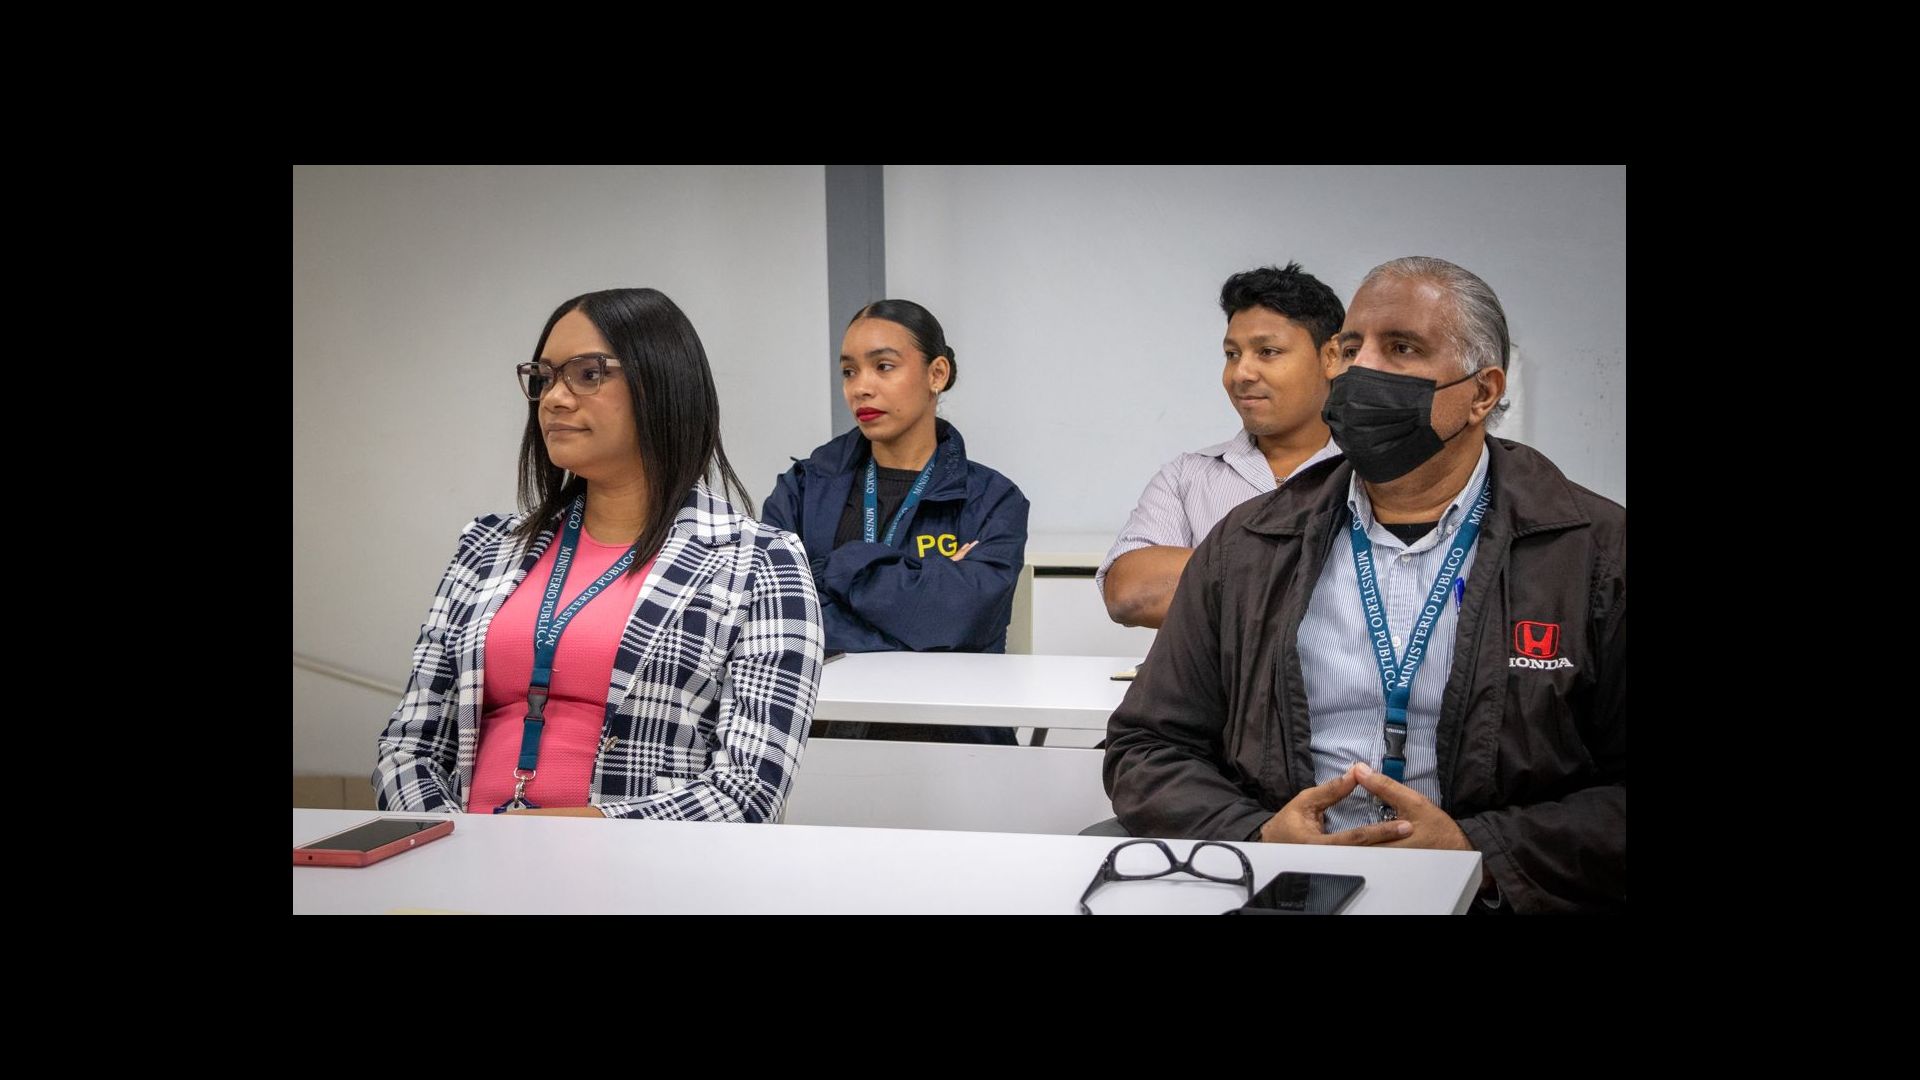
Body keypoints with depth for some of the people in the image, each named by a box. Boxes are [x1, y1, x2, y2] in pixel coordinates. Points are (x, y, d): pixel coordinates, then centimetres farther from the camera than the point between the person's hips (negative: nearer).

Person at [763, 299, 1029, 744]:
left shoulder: (992, 500, 6)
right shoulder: (805, 488, 11)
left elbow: (961, 617, -13)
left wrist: (841, 566, -4)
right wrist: (922, 585, -8)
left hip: (947, 735, -1)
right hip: (822, 729, 1)